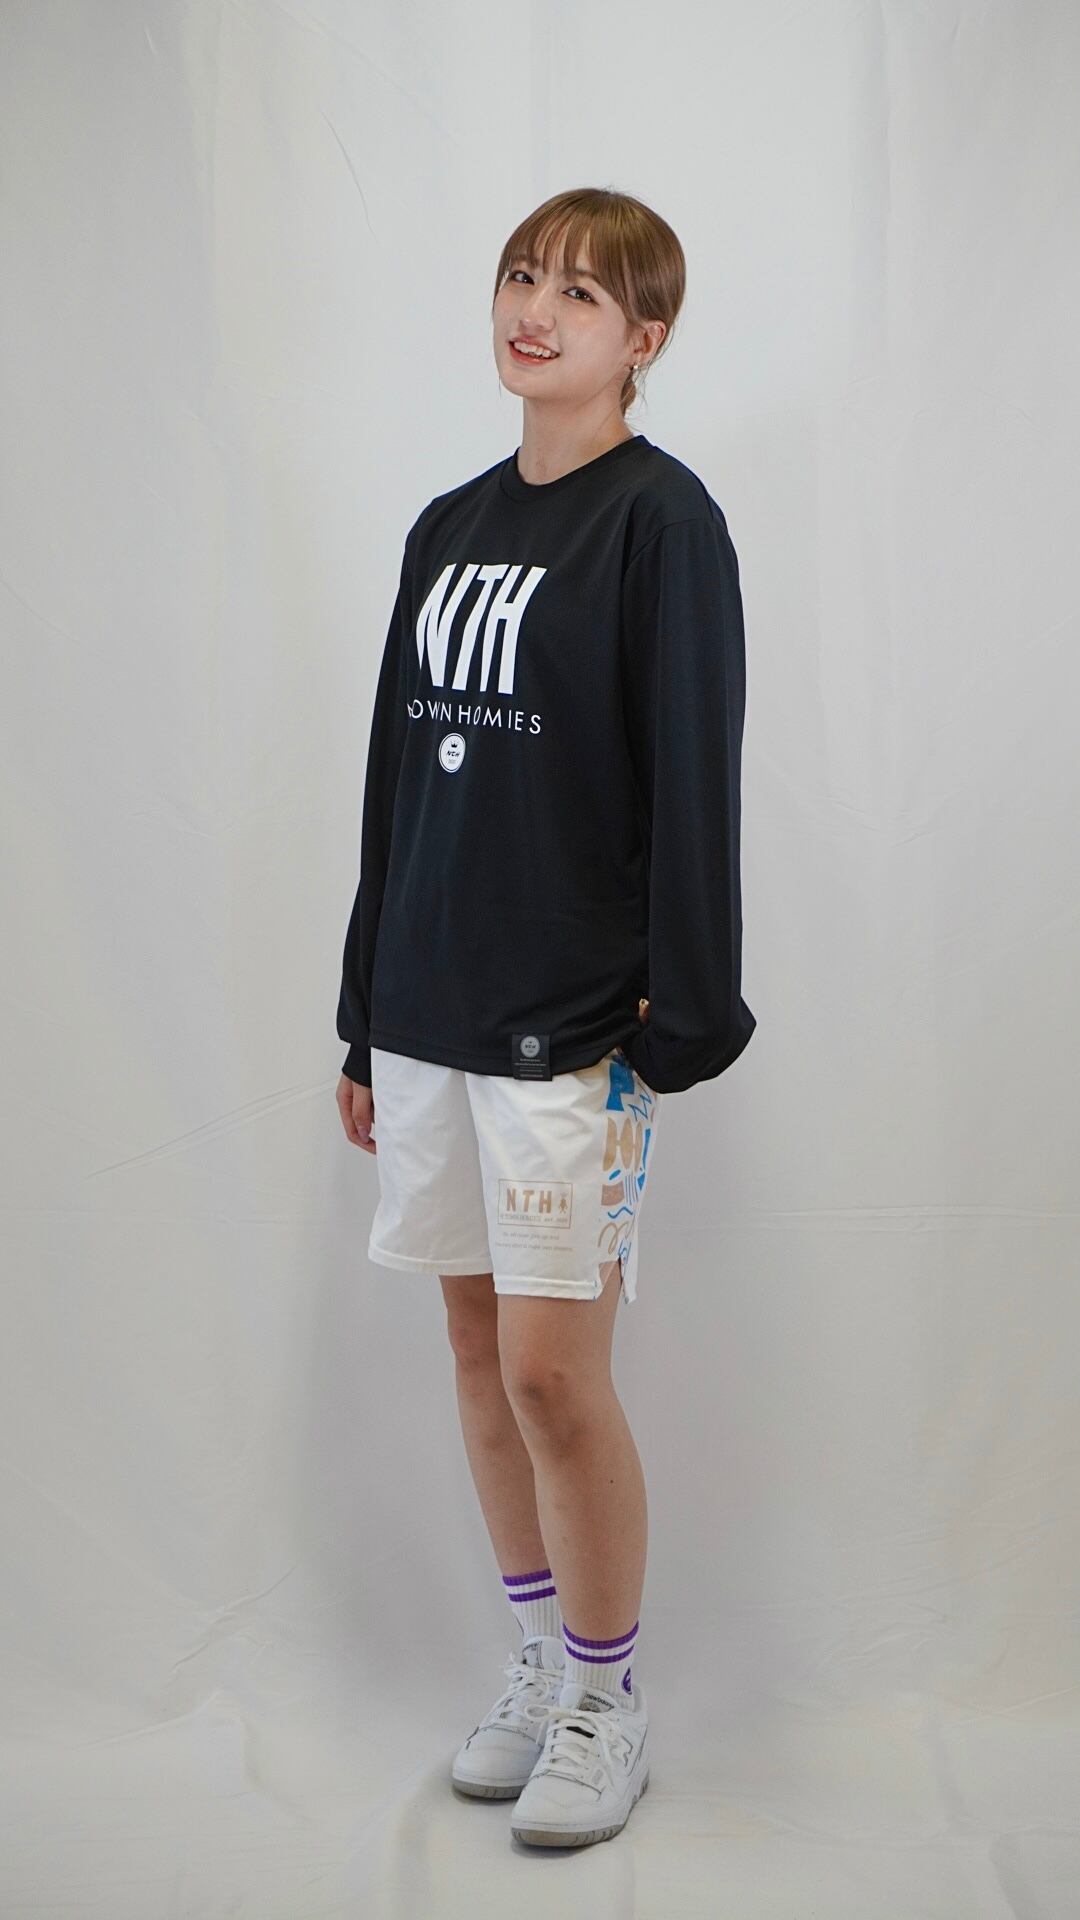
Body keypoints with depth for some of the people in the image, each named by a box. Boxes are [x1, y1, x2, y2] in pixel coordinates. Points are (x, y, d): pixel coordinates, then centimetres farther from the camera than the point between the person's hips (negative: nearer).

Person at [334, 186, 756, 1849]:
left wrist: (682, 1020, -14)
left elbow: (694, 782, -11)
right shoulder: (448, 527, 13)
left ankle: (608, 1703, 18)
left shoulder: (661, 518, -7)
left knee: (554, 1375, -3)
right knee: (480, 1348, 13)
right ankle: (540, 1662, 30)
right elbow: (398, 780, 15)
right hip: (430, 1013, 7)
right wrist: (366, 1020, 15)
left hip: (569, 1027, -7)